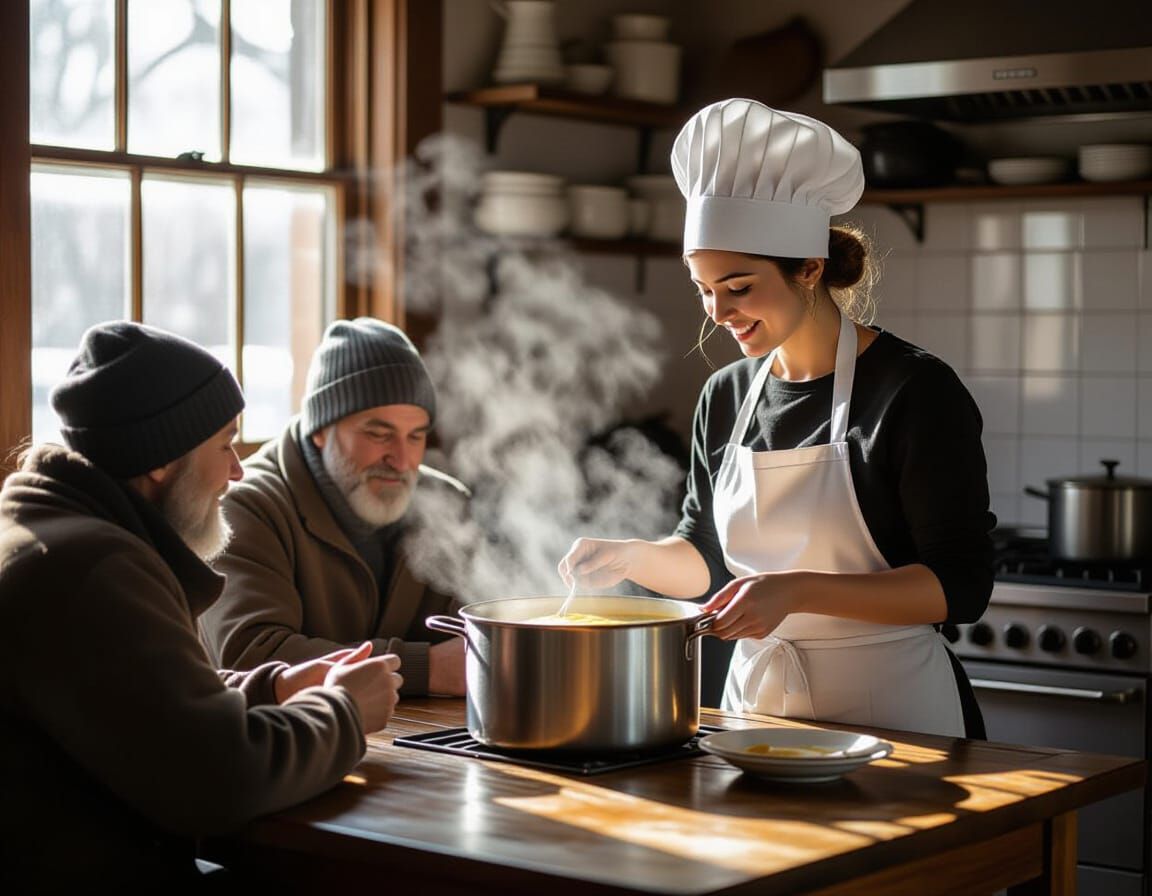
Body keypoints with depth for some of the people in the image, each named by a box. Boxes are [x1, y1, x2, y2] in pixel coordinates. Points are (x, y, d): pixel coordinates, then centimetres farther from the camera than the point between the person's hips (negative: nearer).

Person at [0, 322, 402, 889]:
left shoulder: (60, 529, 13)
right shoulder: (89, 568, -21)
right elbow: (222, 779, -24)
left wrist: (273, 688, 7)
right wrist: (343, 712, -8)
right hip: (86, 877, -10)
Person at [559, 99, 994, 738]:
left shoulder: (915, 391, -13)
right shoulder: (725, 397, 5)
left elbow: (961, 585, -16)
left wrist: (798, 591, -26)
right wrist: (631, 557, -5)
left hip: (889, 712, -5)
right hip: (754, 702, 5)